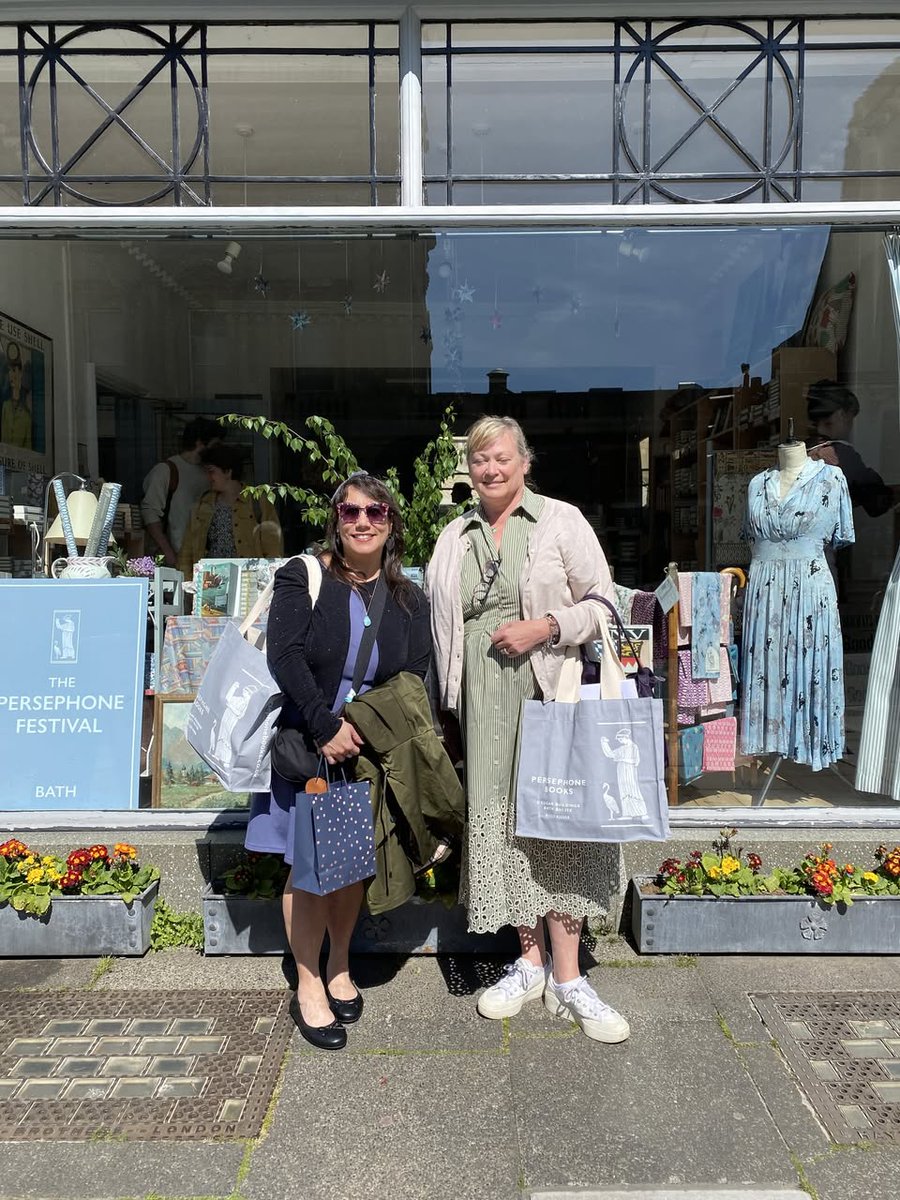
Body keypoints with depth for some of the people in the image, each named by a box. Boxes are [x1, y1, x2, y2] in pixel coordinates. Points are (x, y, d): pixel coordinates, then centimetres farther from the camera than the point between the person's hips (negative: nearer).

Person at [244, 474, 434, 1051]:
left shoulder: (409, 599, 3)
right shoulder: (302, 577, -7)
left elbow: (415, 681, -1)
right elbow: (286, 656, -17)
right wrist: (326, 728, -24)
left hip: (370, 746, 3)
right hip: (305, 743, -3)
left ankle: (340, 969, 34)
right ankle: (309, 986, 20)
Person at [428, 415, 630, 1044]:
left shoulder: (561, 520, 1)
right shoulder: (454, 537, 14)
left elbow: (603, 604, -1)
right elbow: (440, 625, 17)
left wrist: (545, 626, -16)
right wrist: (447, 706, 11)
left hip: (550, 696, -3)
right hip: (482, 706, 4)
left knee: (555, 823, -2)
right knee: (500, 826, 7)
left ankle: (567, 980, 10)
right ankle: (531, 962, 24)